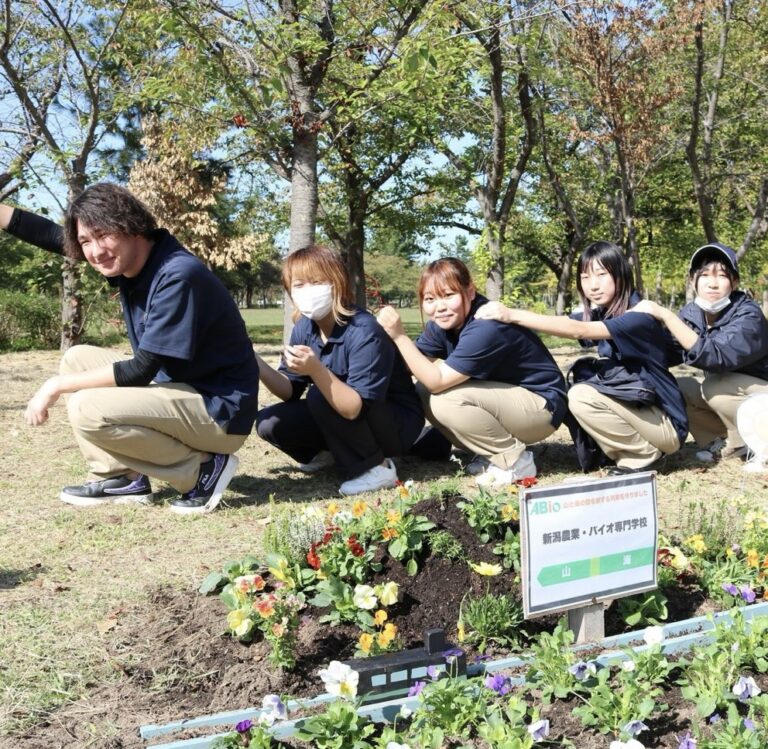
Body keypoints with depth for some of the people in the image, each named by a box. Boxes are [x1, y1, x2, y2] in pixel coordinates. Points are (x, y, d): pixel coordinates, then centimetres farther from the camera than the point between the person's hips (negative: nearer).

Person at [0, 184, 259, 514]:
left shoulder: (179, 276, -25)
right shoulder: (129, 255, 1)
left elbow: (142, 370, -24)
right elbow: (52, 236, 9)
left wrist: (57, 386, -15)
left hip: (219, 410, -9)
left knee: (87, 410, -22)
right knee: (77, 359, 10)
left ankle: (202, 469, -9)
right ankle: (121, 477, 7)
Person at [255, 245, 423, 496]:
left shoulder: (364, 331, -28)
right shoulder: (304, 328, -6)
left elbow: (353, 408, -34)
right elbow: (290, 391, -4)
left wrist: (315, 369, -47)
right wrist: (258, 365, -20)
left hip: (397, 424, -7)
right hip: (343, 410, 7)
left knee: (320, 396, -31)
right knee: (268, 422, -10)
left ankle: (375, 467, -13)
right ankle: (329, 452, 16)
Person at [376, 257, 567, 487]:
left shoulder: (485, 328, -28)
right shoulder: (443, 324, -1)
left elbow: (437, 380, -30)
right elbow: (412, 366, -7)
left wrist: (399, 336, -33)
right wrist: (388, 334, -23)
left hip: (542, 406, -9)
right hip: (506, 399, 9)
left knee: (446, 400, -28)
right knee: (423, 393, -4)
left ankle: (515, 461, -9)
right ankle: (493, 453, 6)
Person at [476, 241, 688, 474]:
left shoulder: (639, 317, -21)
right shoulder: (599, 314, 5)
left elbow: (578, 331, -33)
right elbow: (557, 321, -6)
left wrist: (513, 315, -38)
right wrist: (507, 316, -22)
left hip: (666, 423, -8)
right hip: (636, 408, 8)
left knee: (582, 396, -23)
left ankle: (644, 455, -6)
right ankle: (630, 452, 3)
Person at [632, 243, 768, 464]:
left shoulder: (748, 316, -27)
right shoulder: (691, 314, -7)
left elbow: (714, 356, -44)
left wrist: (665, 315, -44)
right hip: (729, 396, 7)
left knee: (714, 386, -31)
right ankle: (730, 442, -1)